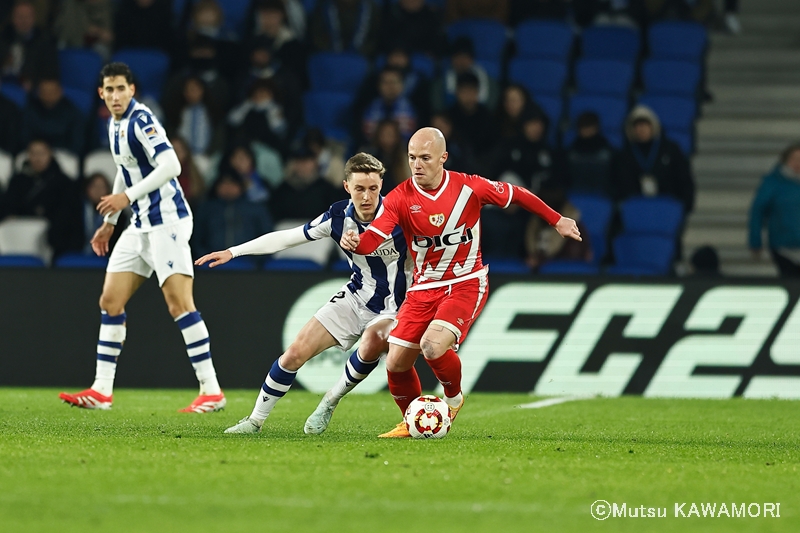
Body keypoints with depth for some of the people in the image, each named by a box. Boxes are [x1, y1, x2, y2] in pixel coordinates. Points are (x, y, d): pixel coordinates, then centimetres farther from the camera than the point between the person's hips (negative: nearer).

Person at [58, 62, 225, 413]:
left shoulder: (141, 120, -15)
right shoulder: (115, 125, 13)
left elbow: (170, 165, -26)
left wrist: (128, 196, -26)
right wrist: (110, 221, 28)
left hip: (167, 222, -10)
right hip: (140, 226, 10)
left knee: (179, 303, -14)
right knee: (110, 301, 6)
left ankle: (211, 391, -13)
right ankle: (101, 391, 10)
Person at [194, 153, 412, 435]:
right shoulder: (339, 216, -10)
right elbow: (287, 237, -2)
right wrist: (233, 252, -4)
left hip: (391, 309, -4)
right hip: (355, 297, 4)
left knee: (372, 344, -36)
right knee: (296, 351, -4)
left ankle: (331, 401, -9)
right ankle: (255, 420, 14)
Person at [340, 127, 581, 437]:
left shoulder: (470, 188, -11)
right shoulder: (400, 198, -10)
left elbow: (516, 195, 5)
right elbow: (372, 239, -20)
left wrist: (557, 220, 12)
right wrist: (354, 243, -44)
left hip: (466, 284, -3)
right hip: (423, 288, 3)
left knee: (433, 346, -27)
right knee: (396, 363, -3)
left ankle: (454, 398, 6)